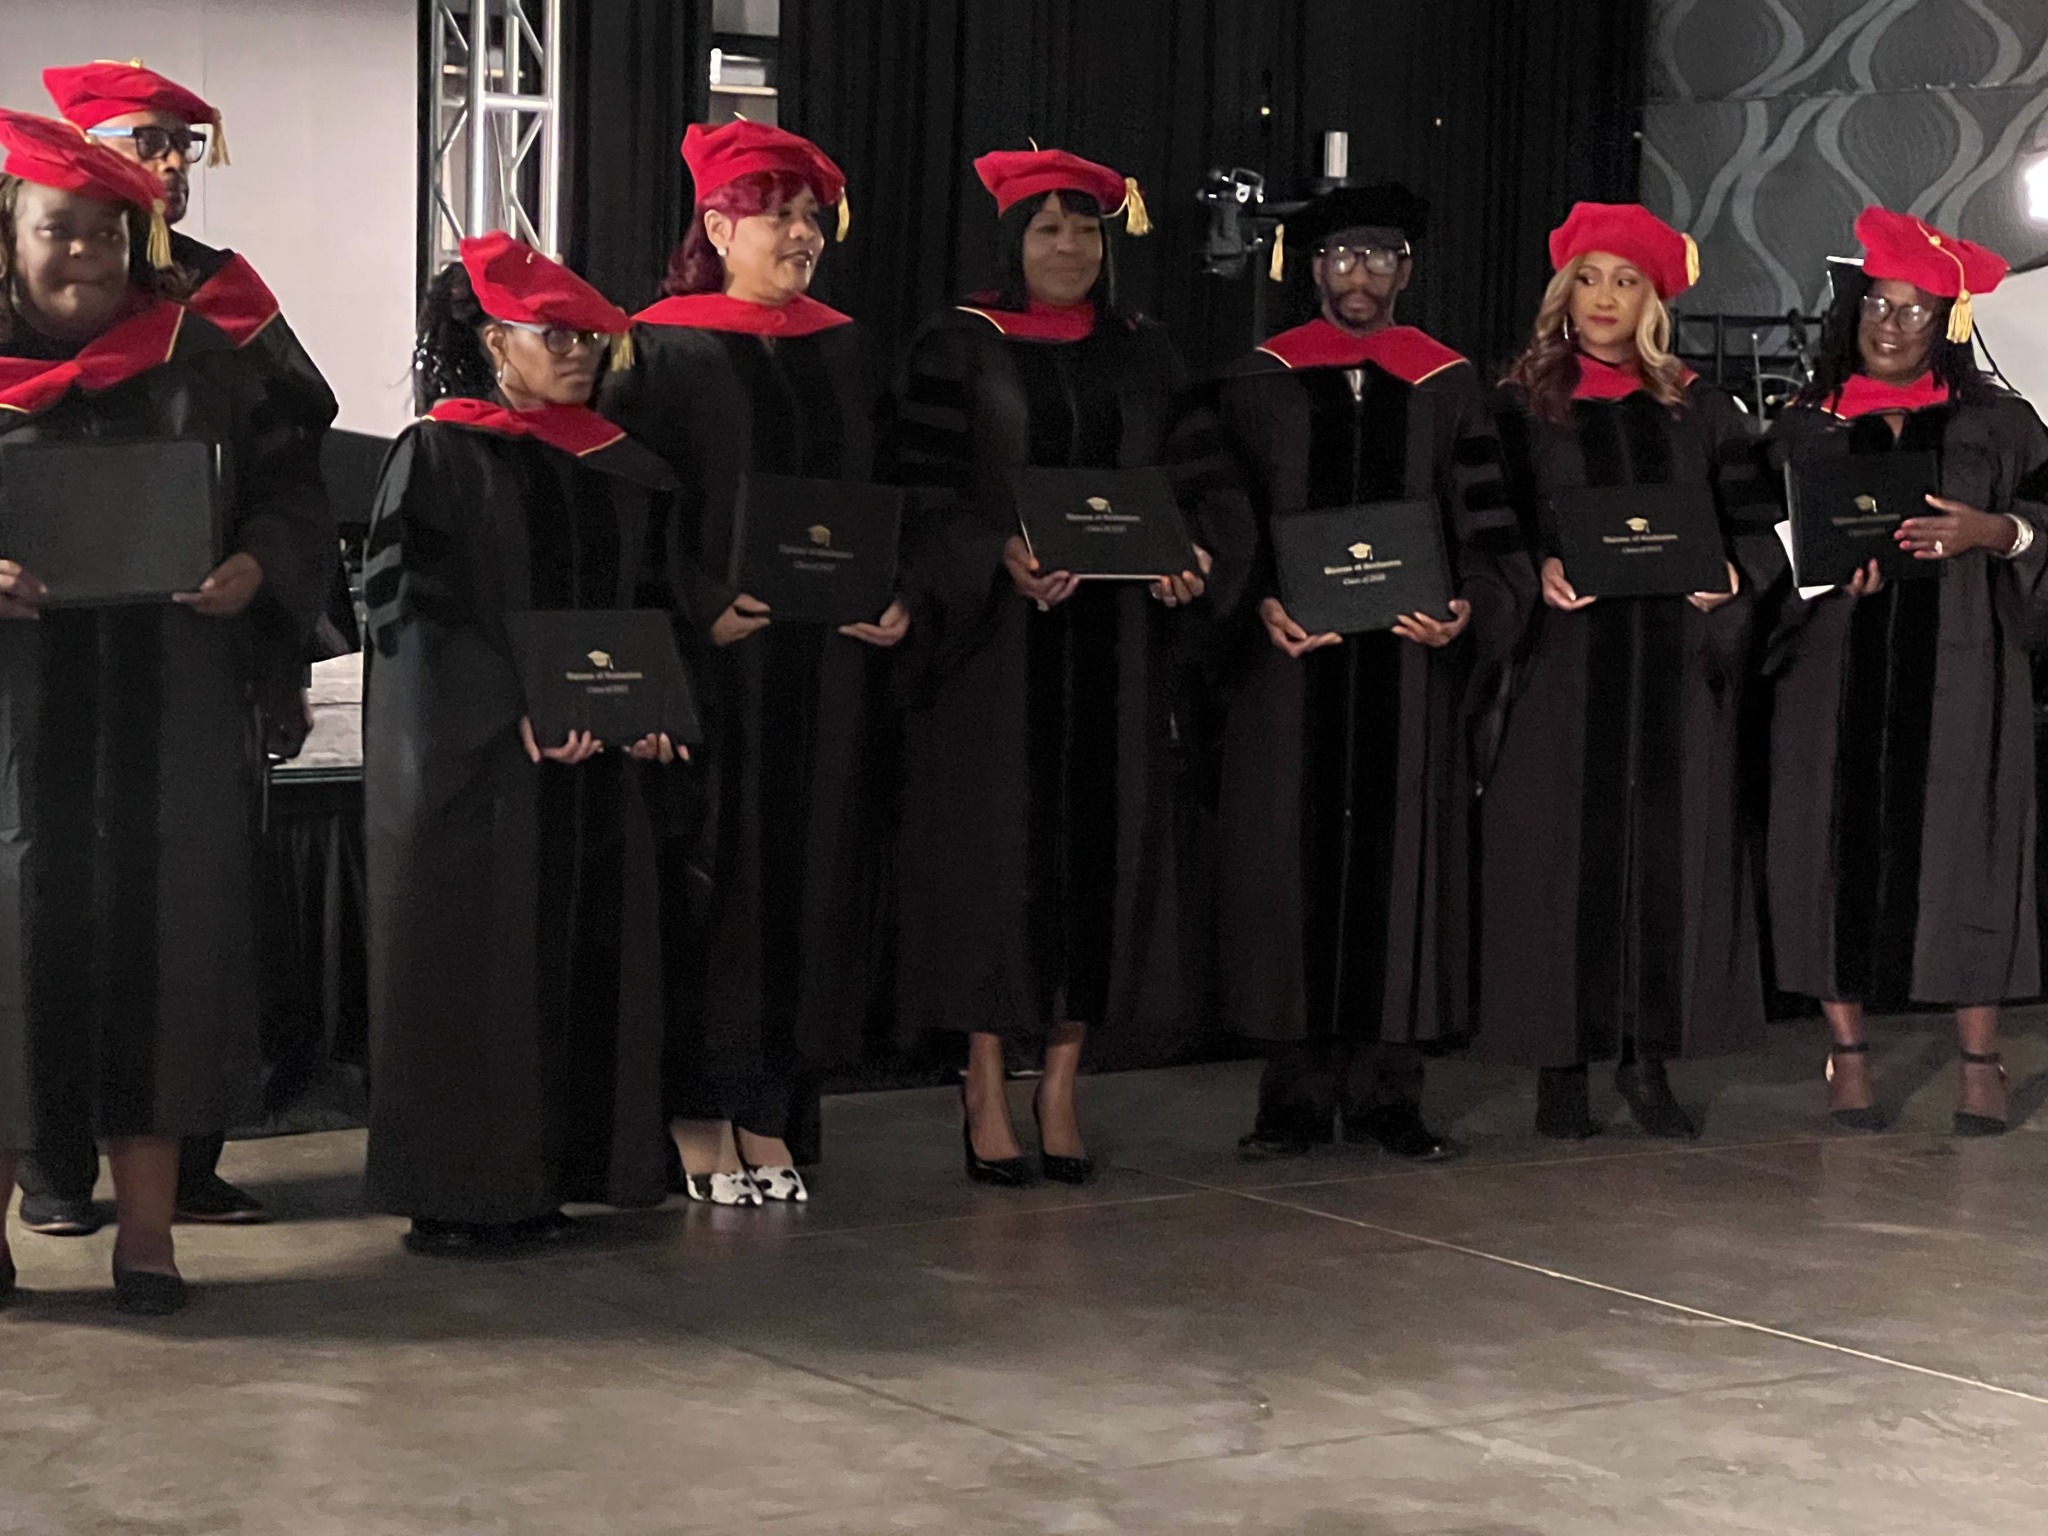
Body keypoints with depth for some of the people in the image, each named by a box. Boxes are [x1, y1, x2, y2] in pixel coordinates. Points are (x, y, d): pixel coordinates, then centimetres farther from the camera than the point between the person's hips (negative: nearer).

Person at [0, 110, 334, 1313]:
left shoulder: (200, 358, 9)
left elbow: (288, 490, 8)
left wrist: (254, 569, -12)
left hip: (171, 716, 1)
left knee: (158, 942, 2)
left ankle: (147, 1222, 10)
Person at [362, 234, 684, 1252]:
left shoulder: (623, 468, 12)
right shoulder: (439, 455, -5)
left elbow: (651, 603, 14)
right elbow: (411, 607, -12)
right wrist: (514, 709, -22)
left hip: (595, 761, 6)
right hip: (467, 763, -6)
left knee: (579, 966, 5)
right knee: (473, 968, -3)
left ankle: (541, 1181, 13)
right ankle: (453, 1195, 3)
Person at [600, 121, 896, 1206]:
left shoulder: (840, 350, 13)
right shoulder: (663, 350, -3)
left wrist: (890, 599, -3)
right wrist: (706, 609, -21)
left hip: (826, 660, 5)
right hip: (713, 658, -5)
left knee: (808, 872, 6)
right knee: (714, 868, -2)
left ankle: (769, 1112, 13)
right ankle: (700, 1115, 5)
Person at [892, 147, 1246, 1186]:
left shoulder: (1142, 354, 12)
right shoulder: (959, 349, 0)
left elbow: (1194, 478, 9)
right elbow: (924, 490, -7)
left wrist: (1190, 548, -12)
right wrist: (1000, 552, -23)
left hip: (1115, 639, 4)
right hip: (994, 637, -3)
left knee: (1102, 845, 2)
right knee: (997, 845, -2)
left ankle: (1060, 1084, 10)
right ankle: (986, 1089, 6)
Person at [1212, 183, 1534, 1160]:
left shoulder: (1447, 386, 9)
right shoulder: (1262, 382, 7)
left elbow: (1485, 528, 5)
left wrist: (1469, 606, -14)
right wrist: (1261, 602, -14)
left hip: (1410, 665, 1)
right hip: (1292, 658, -1)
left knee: (1399, 862, 1)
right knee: (1293, 864, 0)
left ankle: (1385, 1095, 8)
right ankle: (1296, 1097, 6)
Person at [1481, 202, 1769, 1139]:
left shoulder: (1695, 409, 12)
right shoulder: (1521, 405, 6)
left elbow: (1749, 515, 9)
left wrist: (1728, 570, -11)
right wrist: (1537, 570, -16)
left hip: (1673, 667, 2)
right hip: (1560, 655, -2)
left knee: (1670, 847, 0)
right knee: (1565, 849, -4)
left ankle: (1649, 1057, 7)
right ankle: (1561, 1064, 2)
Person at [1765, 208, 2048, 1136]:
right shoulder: (1804, 428, 12)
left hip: (1957, 668, -1)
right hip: (1834, 668, 1)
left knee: (1960, 846, -5)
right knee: (1838, 846, -3)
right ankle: (1848, 1055, 5)